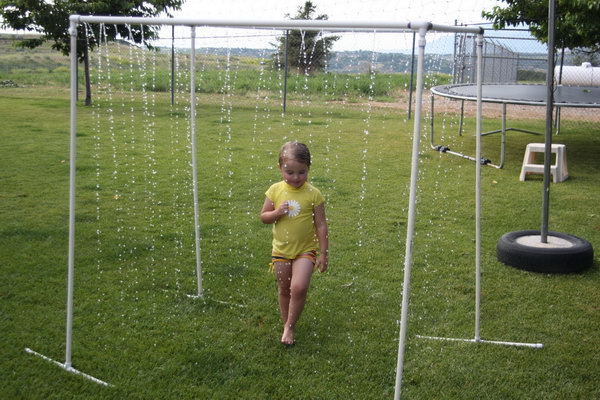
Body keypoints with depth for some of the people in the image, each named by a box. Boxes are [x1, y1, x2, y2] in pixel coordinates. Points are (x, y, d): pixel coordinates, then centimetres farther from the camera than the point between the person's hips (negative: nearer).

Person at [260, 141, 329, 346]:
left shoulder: (313, 194, -12)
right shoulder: (275, 190, -6)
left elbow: (321, 225, -7)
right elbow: (263, 216, 2)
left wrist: (323, 254, -7)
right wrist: (277, 213, -20)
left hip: (305, 251, -3)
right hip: (281, 250, 3)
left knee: (299, 288, -18)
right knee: (284, 290, 14)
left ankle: (289, 326, 3)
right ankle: (287, 326, 32)